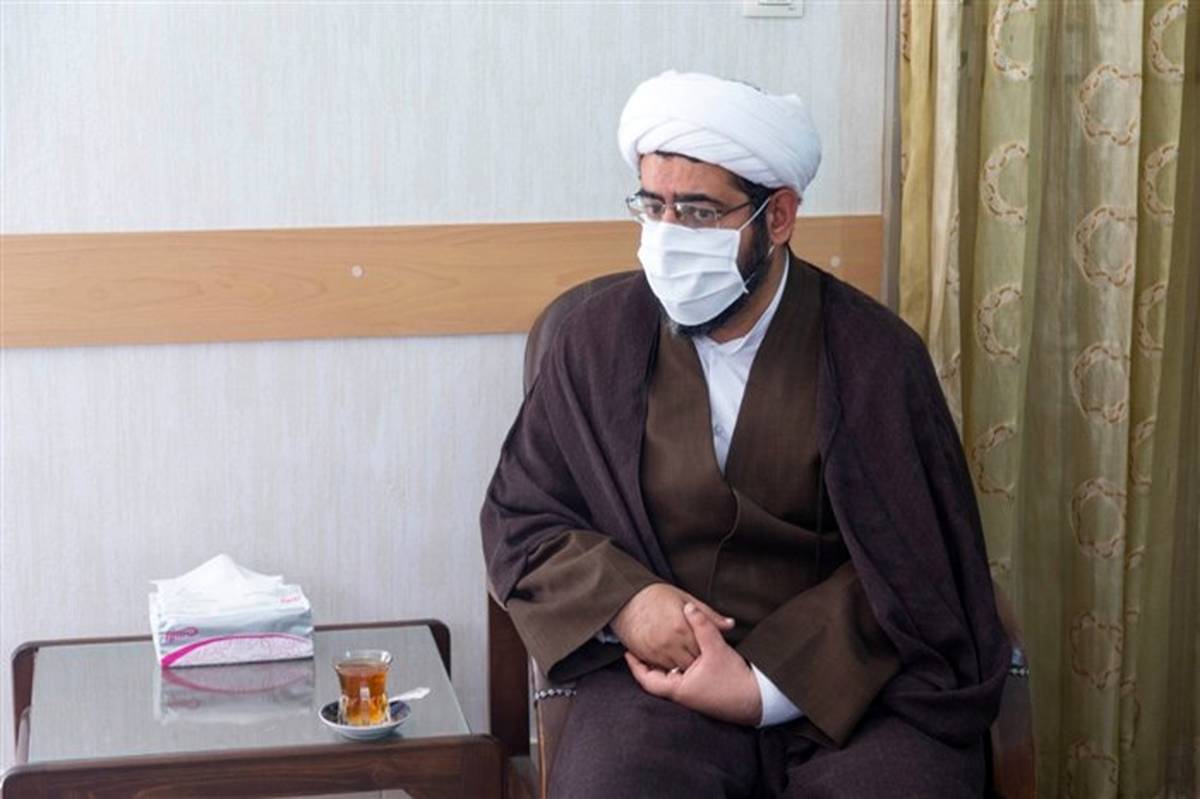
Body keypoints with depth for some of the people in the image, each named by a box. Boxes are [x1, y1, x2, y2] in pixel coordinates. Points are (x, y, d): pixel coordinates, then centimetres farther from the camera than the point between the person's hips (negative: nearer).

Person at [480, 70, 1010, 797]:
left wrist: (769, 686, -14)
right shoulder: (601, 341, 3)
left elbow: (909, 569, -3)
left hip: (850, 680, 0)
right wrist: (624, 601, -11)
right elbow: (520, 519, 9)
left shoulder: (875, 356, -2)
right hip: (664, 667, 1)